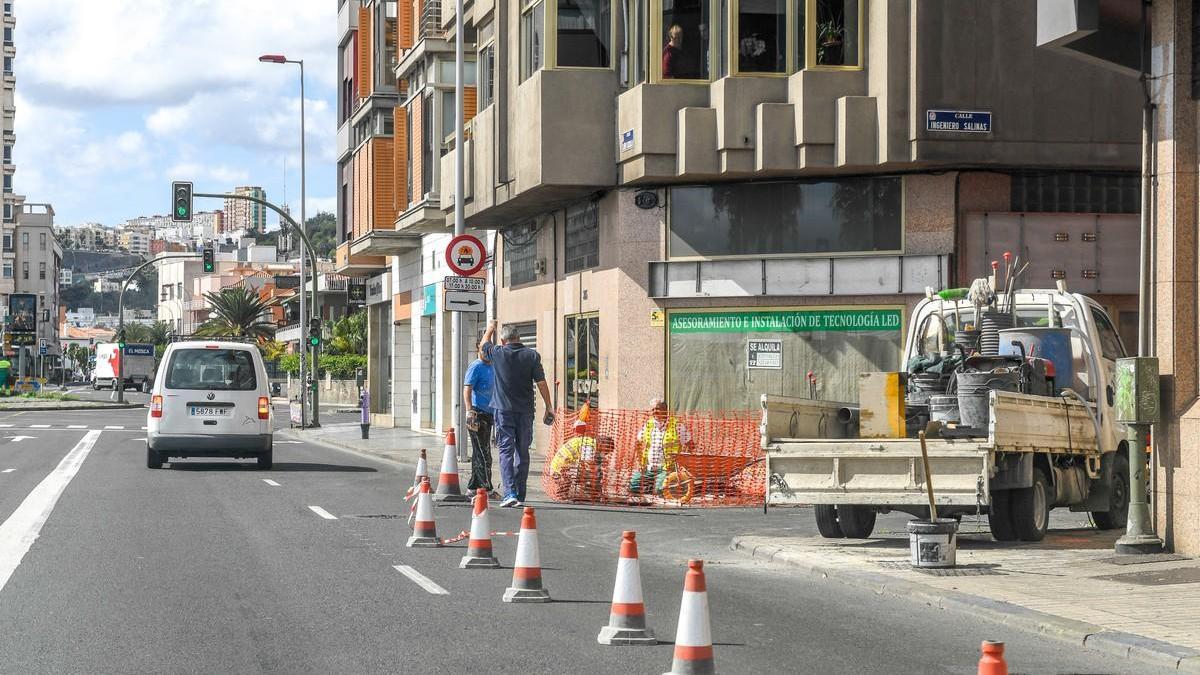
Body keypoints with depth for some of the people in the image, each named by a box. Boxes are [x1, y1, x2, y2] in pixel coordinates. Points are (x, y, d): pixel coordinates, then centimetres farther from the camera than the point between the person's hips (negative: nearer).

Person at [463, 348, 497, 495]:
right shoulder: (476, 367, -9)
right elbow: (467, 389, -17)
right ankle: (487, 488, -10)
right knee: (483, 454, -9)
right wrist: (470, 411, -28)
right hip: (478, 413, -9)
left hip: (488, 414, 9)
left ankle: (473, 486, 17)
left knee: (480, 453, 12)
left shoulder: (492, 367, 17)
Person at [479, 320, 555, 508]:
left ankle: (510, 492, -17)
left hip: (504, 410, -1)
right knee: (523, 452, 9)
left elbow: (483, 345, 22)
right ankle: (520, 496, 11)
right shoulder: (532, 355, -1)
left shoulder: (497, 353, -1)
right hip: (525, 410, 1)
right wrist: (549, 408, 5)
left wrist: (490, 329, 41)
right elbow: (541, 383, -3)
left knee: (506, 451, -3)